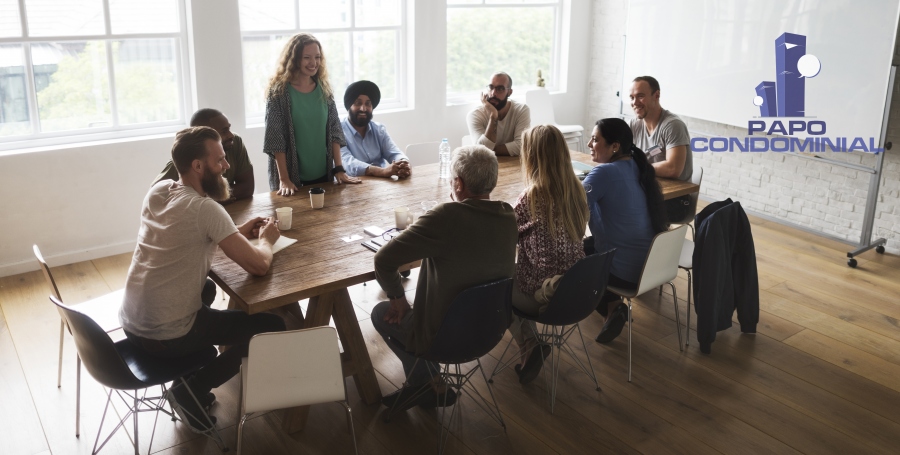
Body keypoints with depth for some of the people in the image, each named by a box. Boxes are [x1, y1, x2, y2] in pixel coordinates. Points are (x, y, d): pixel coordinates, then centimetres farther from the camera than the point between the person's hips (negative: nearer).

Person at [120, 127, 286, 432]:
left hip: (131, 324, 8)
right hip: (168, 337, -8)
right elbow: (258, 265, -19)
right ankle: (192, 390, 3)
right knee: (272, 327, 3)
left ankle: (190, 376, 25)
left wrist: (238, 234, 10)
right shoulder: (206, 208, -20)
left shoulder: (157, 192, 3)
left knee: (207, 287, 34)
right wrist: (266, 239, 2)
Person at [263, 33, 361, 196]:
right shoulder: (278, 91, -8)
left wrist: (339, 169, -2)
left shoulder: (324, 89, 4)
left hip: (324, 175, 4)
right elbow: (275, 138, -11)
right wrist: (284, 179, -17)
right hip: (292, 178, -4)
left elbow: (334, 131, 5)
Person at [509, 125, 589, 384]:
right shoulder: (576, 191, -1)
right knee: (510, 273, 29)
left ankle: (529, 345, 11)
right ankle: (531, 346, 27)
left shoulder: (531, 197, -20)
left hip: (542, 294, -6)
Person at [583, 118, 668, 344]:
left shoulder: (605, 172, -21)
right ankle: (612, 305, 23)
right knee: (583, 246, 27)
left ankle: (611, 307, 11)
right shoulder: (637, 166, 4)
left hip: (626, 271, -8)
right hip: (650, 263, 8)